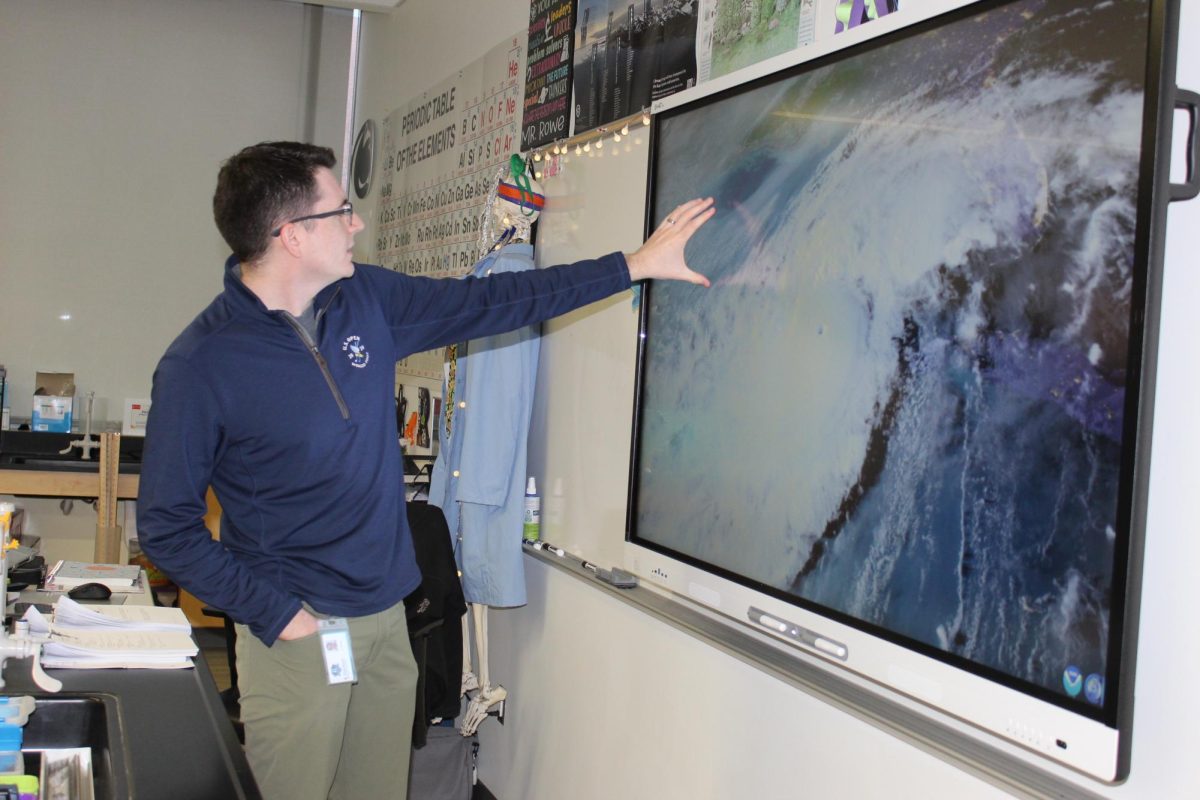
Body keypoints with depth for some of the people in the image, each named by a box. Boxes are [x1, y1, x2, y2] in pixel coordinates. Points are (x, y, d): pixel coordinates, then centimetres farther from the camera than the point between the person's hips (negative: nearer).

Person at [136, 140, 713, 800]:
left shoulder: (366, 299, 1)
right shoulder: (199, 366, -16)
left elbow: (488, 301, 7)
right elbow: (166, 526, -11)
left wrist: (635, 265, 6)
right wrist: (274, 613, -15)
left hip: (388, 617, 6)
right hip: (298, 632, -6)